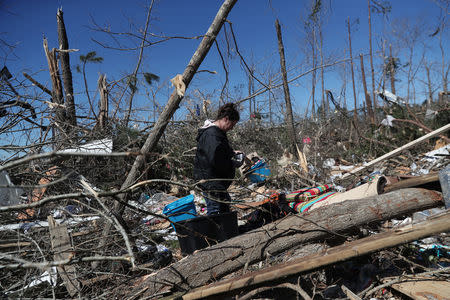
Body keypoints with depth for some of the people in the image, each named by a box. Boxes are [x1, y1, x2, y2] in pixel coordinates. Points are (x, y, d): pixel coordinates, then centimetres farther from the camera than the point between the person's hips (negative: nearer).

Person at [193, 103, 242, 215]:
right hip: (211, 183, -11)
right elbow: (216, 160, -31)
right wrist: (234, 164, -16)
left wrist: (232, 153, 13)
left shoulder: (217, 132, 13)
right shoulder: (212, 135, -23)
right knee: (214, 211, -6)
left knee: (226, 202, 25)